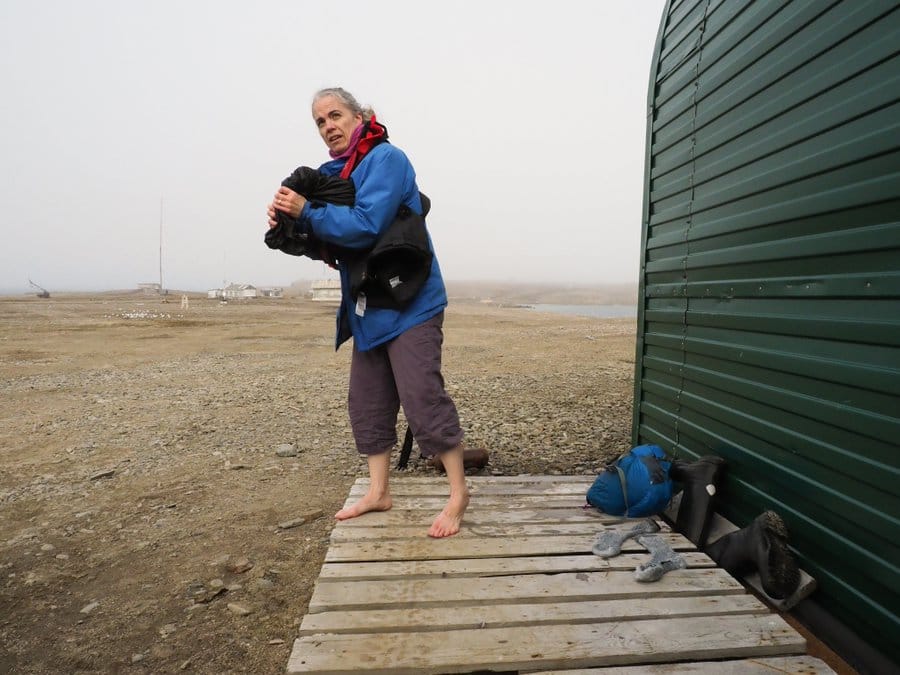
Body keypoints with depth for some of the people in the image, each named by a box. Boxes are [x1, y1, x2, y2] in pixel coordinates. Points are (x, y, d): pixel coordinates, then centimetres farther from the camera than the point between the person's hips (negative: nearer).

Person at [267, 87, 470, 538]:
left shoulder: (385, 158, -10)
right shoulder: (336, 171, 15)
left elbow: (365, 225, -23)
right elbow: (323, 236, 13)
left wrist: (307, 211, -16)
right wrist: (289, 218, -5)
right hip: (368, 305, 9)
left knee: (423, 397, -10)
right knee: (367, 401, 10)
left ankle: (458, 492, 6)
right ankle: (378, 492, 23)